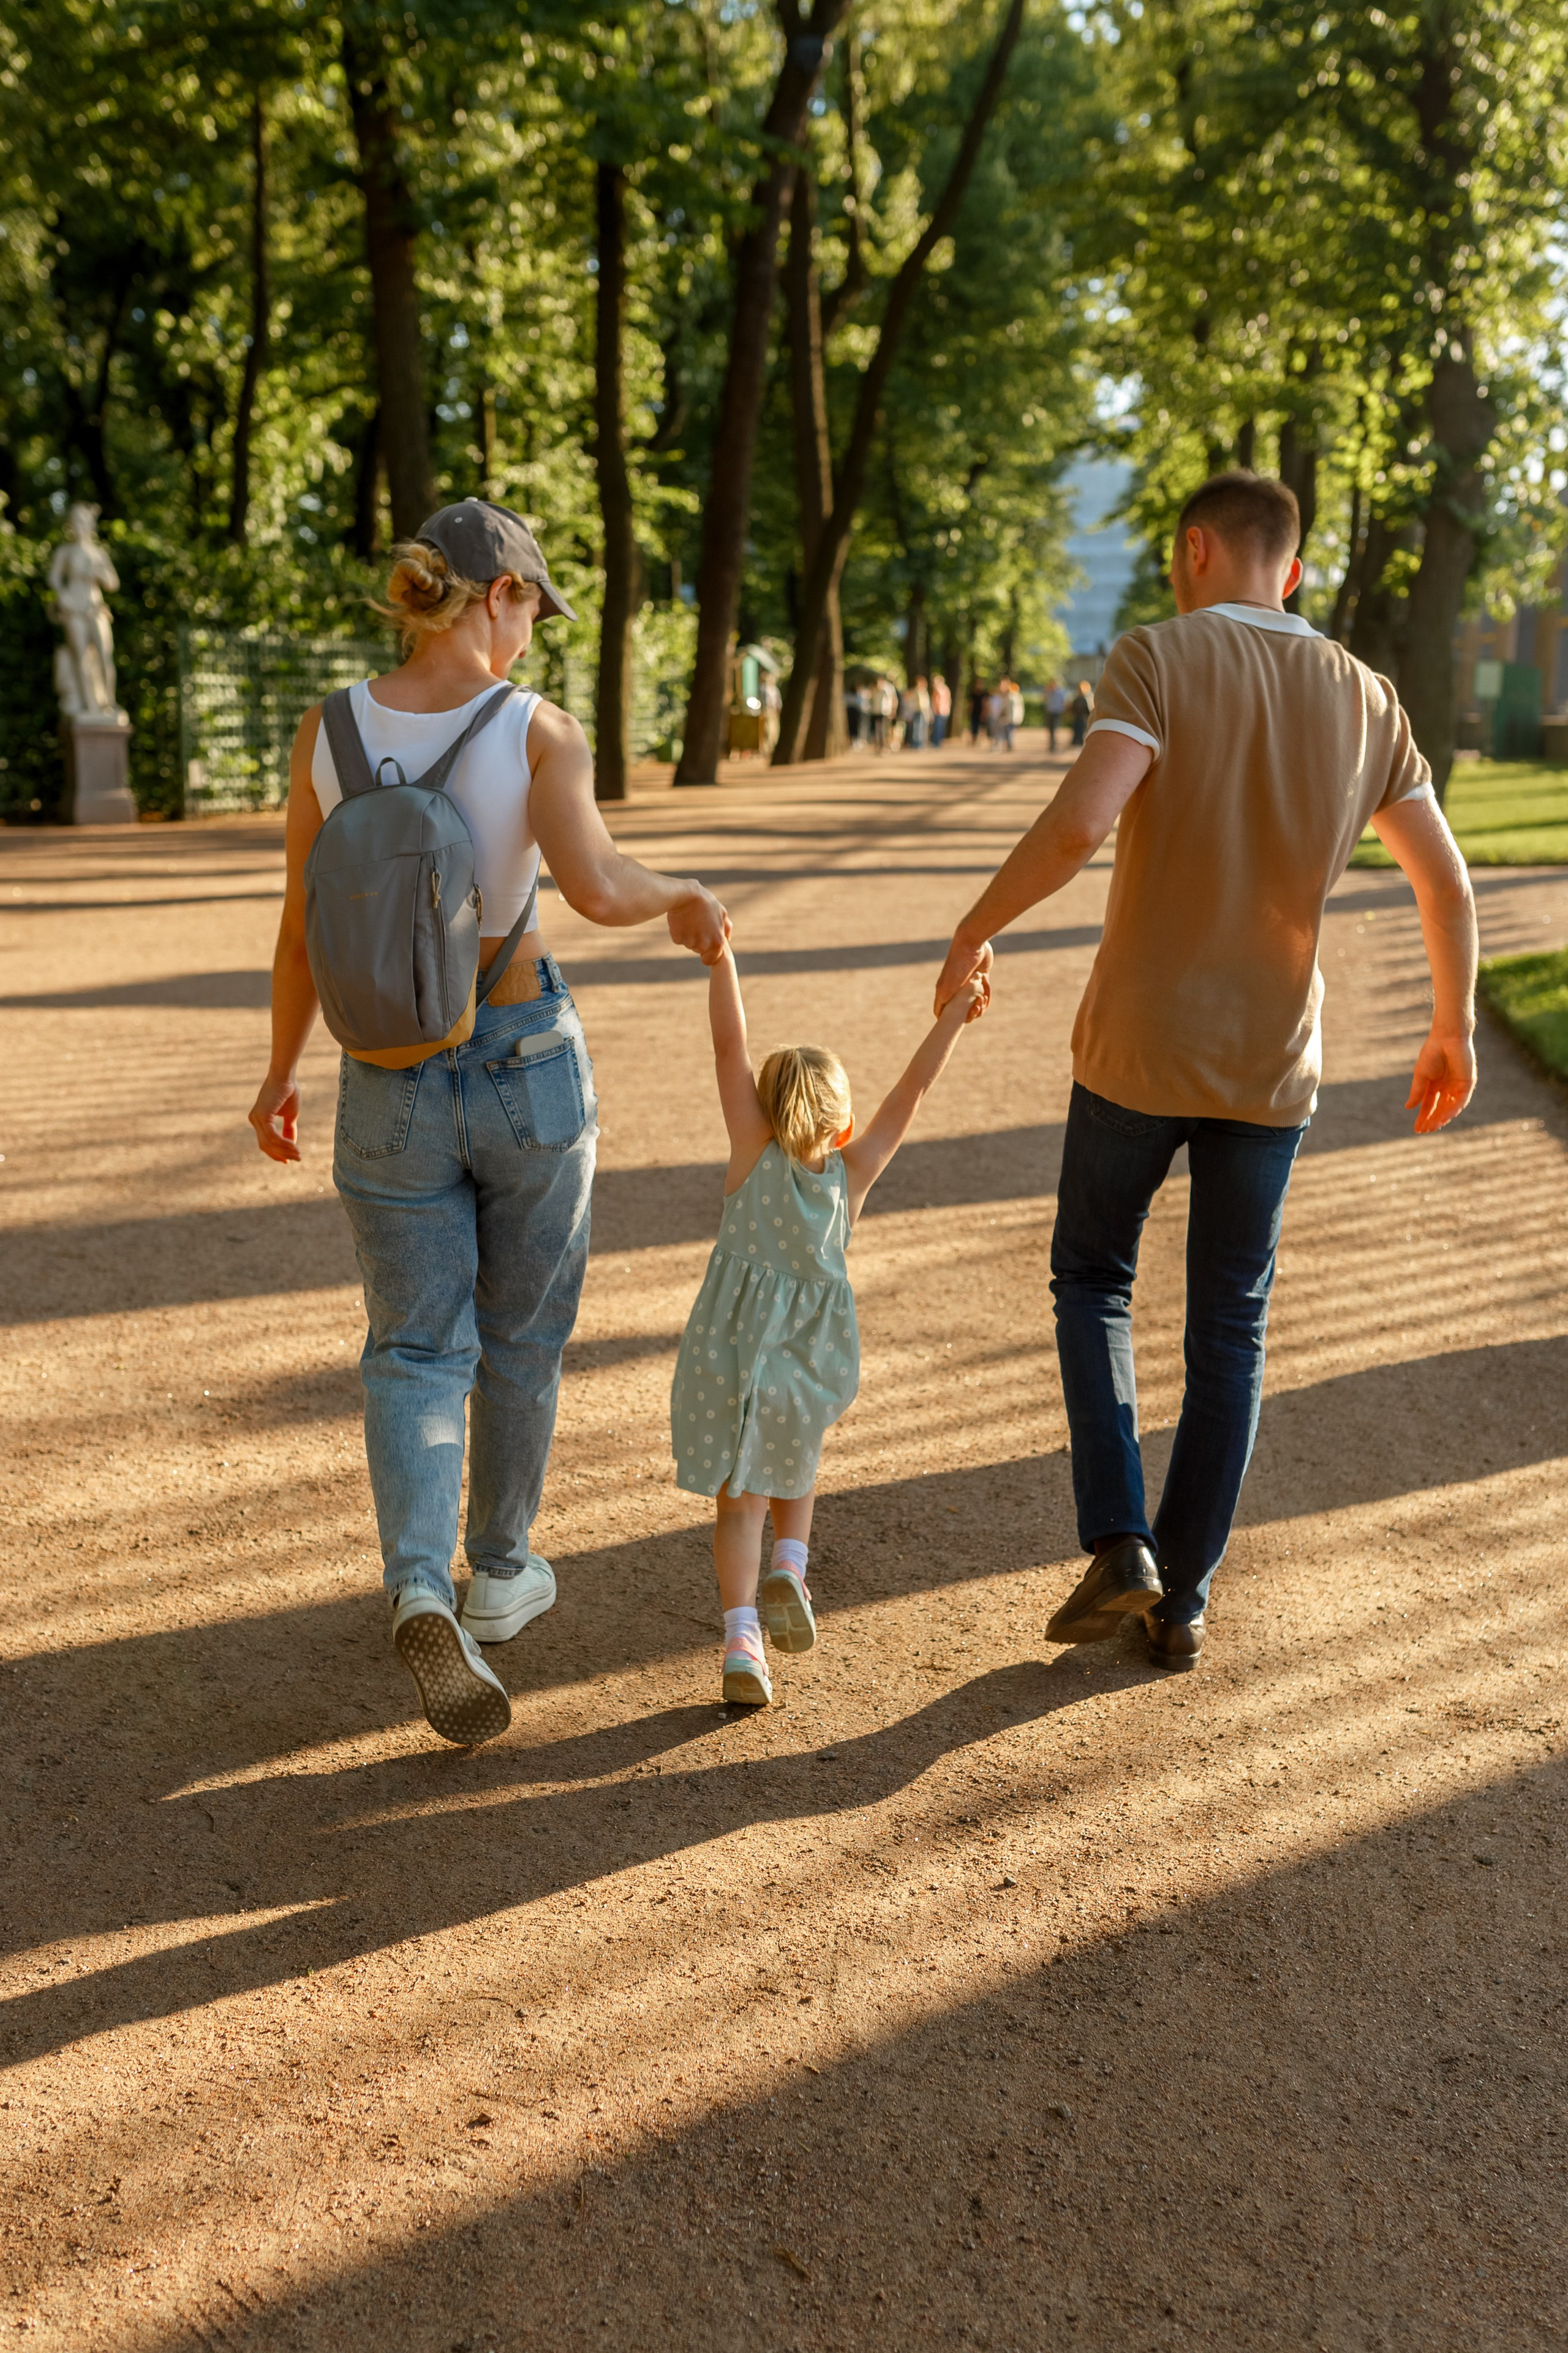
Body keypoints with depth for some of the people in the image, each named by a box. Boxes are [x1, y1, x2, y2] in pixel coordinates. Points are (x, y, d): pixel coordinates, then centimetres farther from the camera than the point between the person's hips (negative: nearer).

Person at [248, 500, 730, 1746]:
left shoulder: (328, 732, -6)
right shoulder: (540, 732, -15)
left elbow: (302, 925, 0)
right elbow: (594, 890, -31)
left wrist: (282, 1070, 12)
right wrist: (682, 897, -9)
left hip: (393, 1087, 2)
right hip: (532, 1067, -2)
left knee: (417, 1355, 8)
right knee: (522, 1335, 19)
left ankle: (422, 1596, -14)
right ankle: (498, 1572, 34)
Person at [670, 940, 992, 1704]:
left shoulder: (756, 1151, -3)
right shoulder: (852, 1173, -1)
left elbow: (731, 1049, -8)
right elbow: (910, 1093, -1)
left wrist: (722, 958, -10)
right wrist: (955, 1013, 1)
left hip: (727, 1355, -1)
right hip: (805, 1363, 1)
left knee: (740, 1500, 9)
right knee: (795, 1471, 29)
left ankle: (741, 1631, -5)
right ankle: (788, 1568, 8)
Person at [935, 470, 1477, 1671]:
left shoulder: (1161, 658, -9)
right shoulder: (1366, 699, 4)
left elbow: (1080, 820, -25)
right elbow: (1450, 886, 6)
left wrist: (976, 927, -11)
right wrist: (1455, 1028, 19)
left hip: (1139, 1047, -3)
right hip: (1270, 1067, 3)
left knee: (1093, 1278, 18)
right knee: (1231, 1326, 13)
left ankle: (1118, 1544, 4)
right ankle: (1181, 1601, 19)